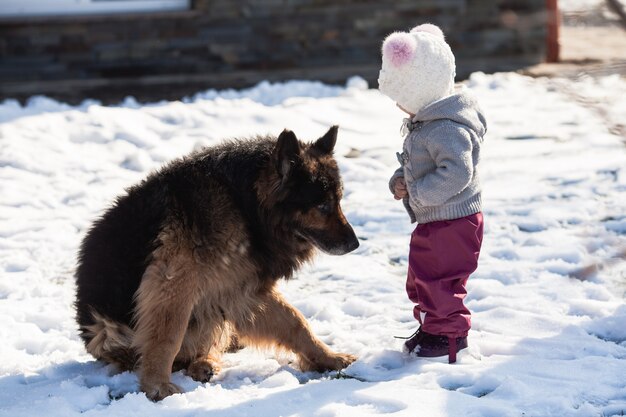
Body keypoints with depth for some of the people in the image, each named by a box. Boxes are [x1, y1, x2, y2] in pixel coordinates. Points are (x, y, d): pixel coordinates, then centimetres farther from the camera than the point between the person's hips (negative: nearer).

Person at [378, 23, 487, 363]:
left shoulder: (447, 129, -26)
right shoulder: (423, 124, 8)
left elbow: (456, 173, -35)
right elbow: (415, 163, 21)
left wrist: (418, 193, -27)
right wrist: (400, 180, 1)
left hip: (453, 223, -11)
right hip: (431, 221, 11)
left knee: (439, 281, -1)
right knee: (421, 278, 21)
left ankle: (450, 335, 13)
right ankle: (430, 326, 35)